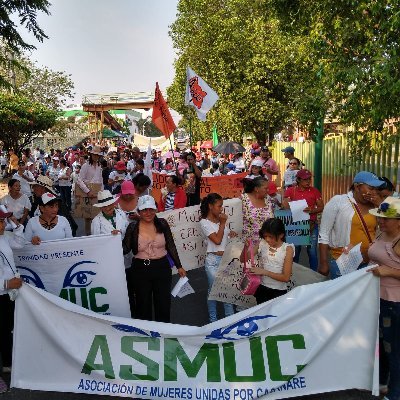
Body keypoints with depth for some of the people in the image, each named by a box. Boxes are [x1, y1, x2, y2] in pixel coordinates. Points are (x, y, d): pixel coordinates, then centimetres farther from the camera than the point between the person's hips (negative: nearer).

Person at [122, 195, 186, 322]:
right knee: (143, 305, 11)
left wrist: (179, 266, 7)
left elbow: (171, 246, 5)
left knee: (164, 304, 9)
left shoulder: (162, 224, -1)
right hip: (140, 270, -1)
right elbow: (125, 249, -4)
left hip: (162, 268, 1)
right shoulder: (133, 227, -5)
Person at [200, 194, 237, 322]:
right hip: (214, 260, -5)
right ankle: (213, 319, 23)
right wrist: (222, 223, -14)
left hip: (226, 258, 6)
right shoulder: (204, 222, -11)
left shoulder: (221, 219, 5)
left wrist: (232, 233, -2)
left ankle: (230, 315, 28)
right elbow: (217, 240, -19)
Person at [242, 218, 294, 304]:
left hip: (279, 291, -2)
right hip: (261, 288, 2)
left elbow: (286, 277, -15)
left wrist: (264, 272, -22)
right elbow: (243, 259, -1)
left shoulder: (287, 249, -11)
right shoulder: (262, 243, -5)